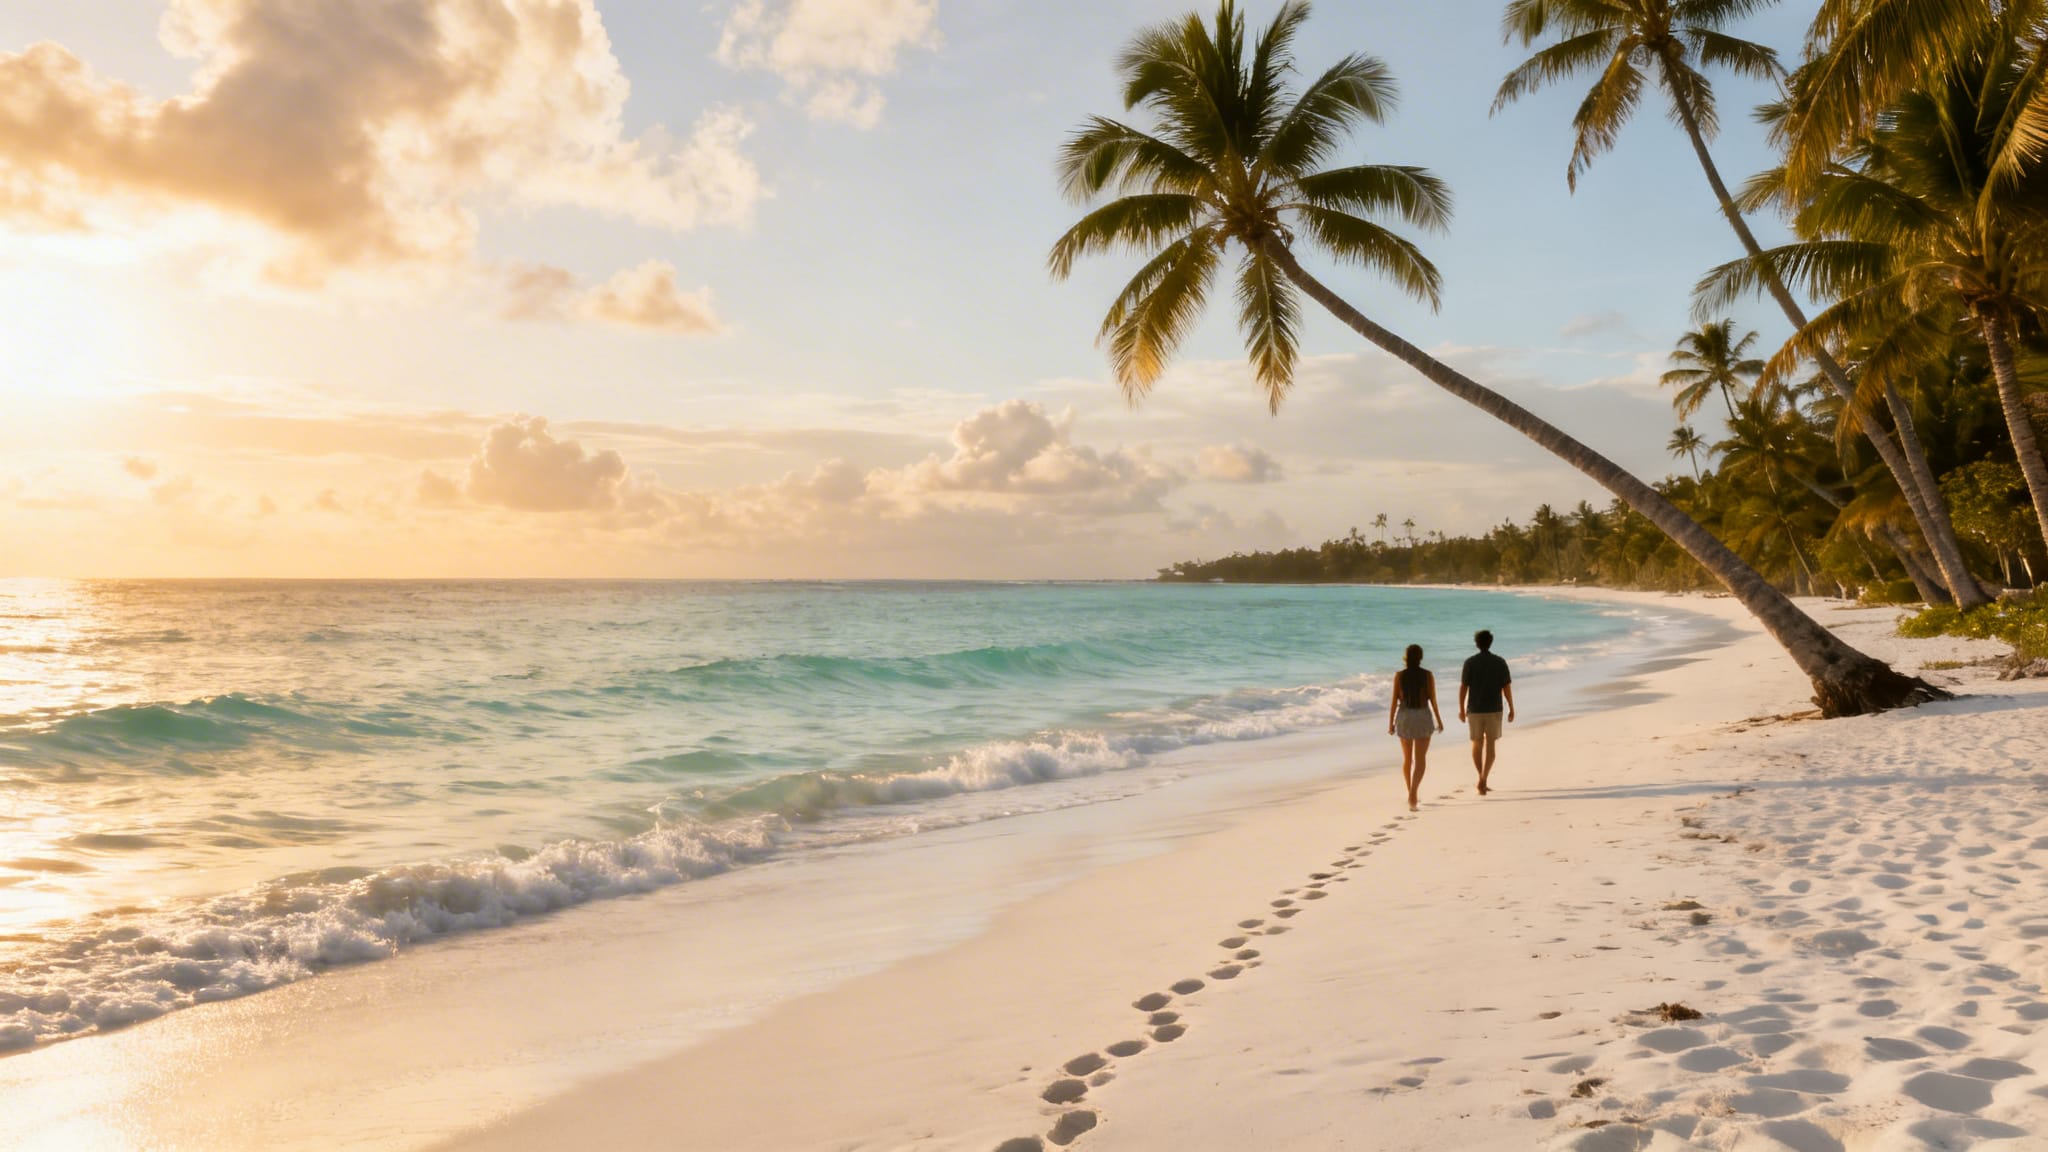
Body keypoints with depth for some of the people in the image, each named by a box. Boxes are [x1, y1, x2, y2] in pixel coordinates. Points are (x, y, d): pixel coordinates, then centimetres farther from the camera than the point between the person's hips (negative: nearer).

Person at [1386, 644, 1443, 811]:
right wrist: (1439, 721, 7)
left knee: (1407, 758, 19)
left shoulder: (1399, 675, -3)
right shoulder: (1428, 675, -6)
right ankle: (1413, 793, -21)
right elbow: (1433, 700, -5)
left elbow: (1394, 701, -4)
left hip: (1404, 718, 2)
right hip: (1422, 718, -2)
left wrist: (1390, 723, 4)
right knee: (1420, 760, -1)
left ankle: (1411, 794, 28)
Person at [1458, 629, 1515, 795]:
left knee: (1477, 744, 16)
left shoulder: (1470, 662, -5)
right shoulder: (1500, 662, -4)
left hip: (1474, 710, 0)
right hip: (1493, 710, 0)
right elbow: (1507, 688, -4)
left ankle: (1482, 780, 18)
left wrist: (1461, 709, 5)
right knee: (1490, 746, 4)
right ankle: (1483, 781, -12)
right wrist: (1511, 710, 5)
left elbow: (1463, 687, -6)